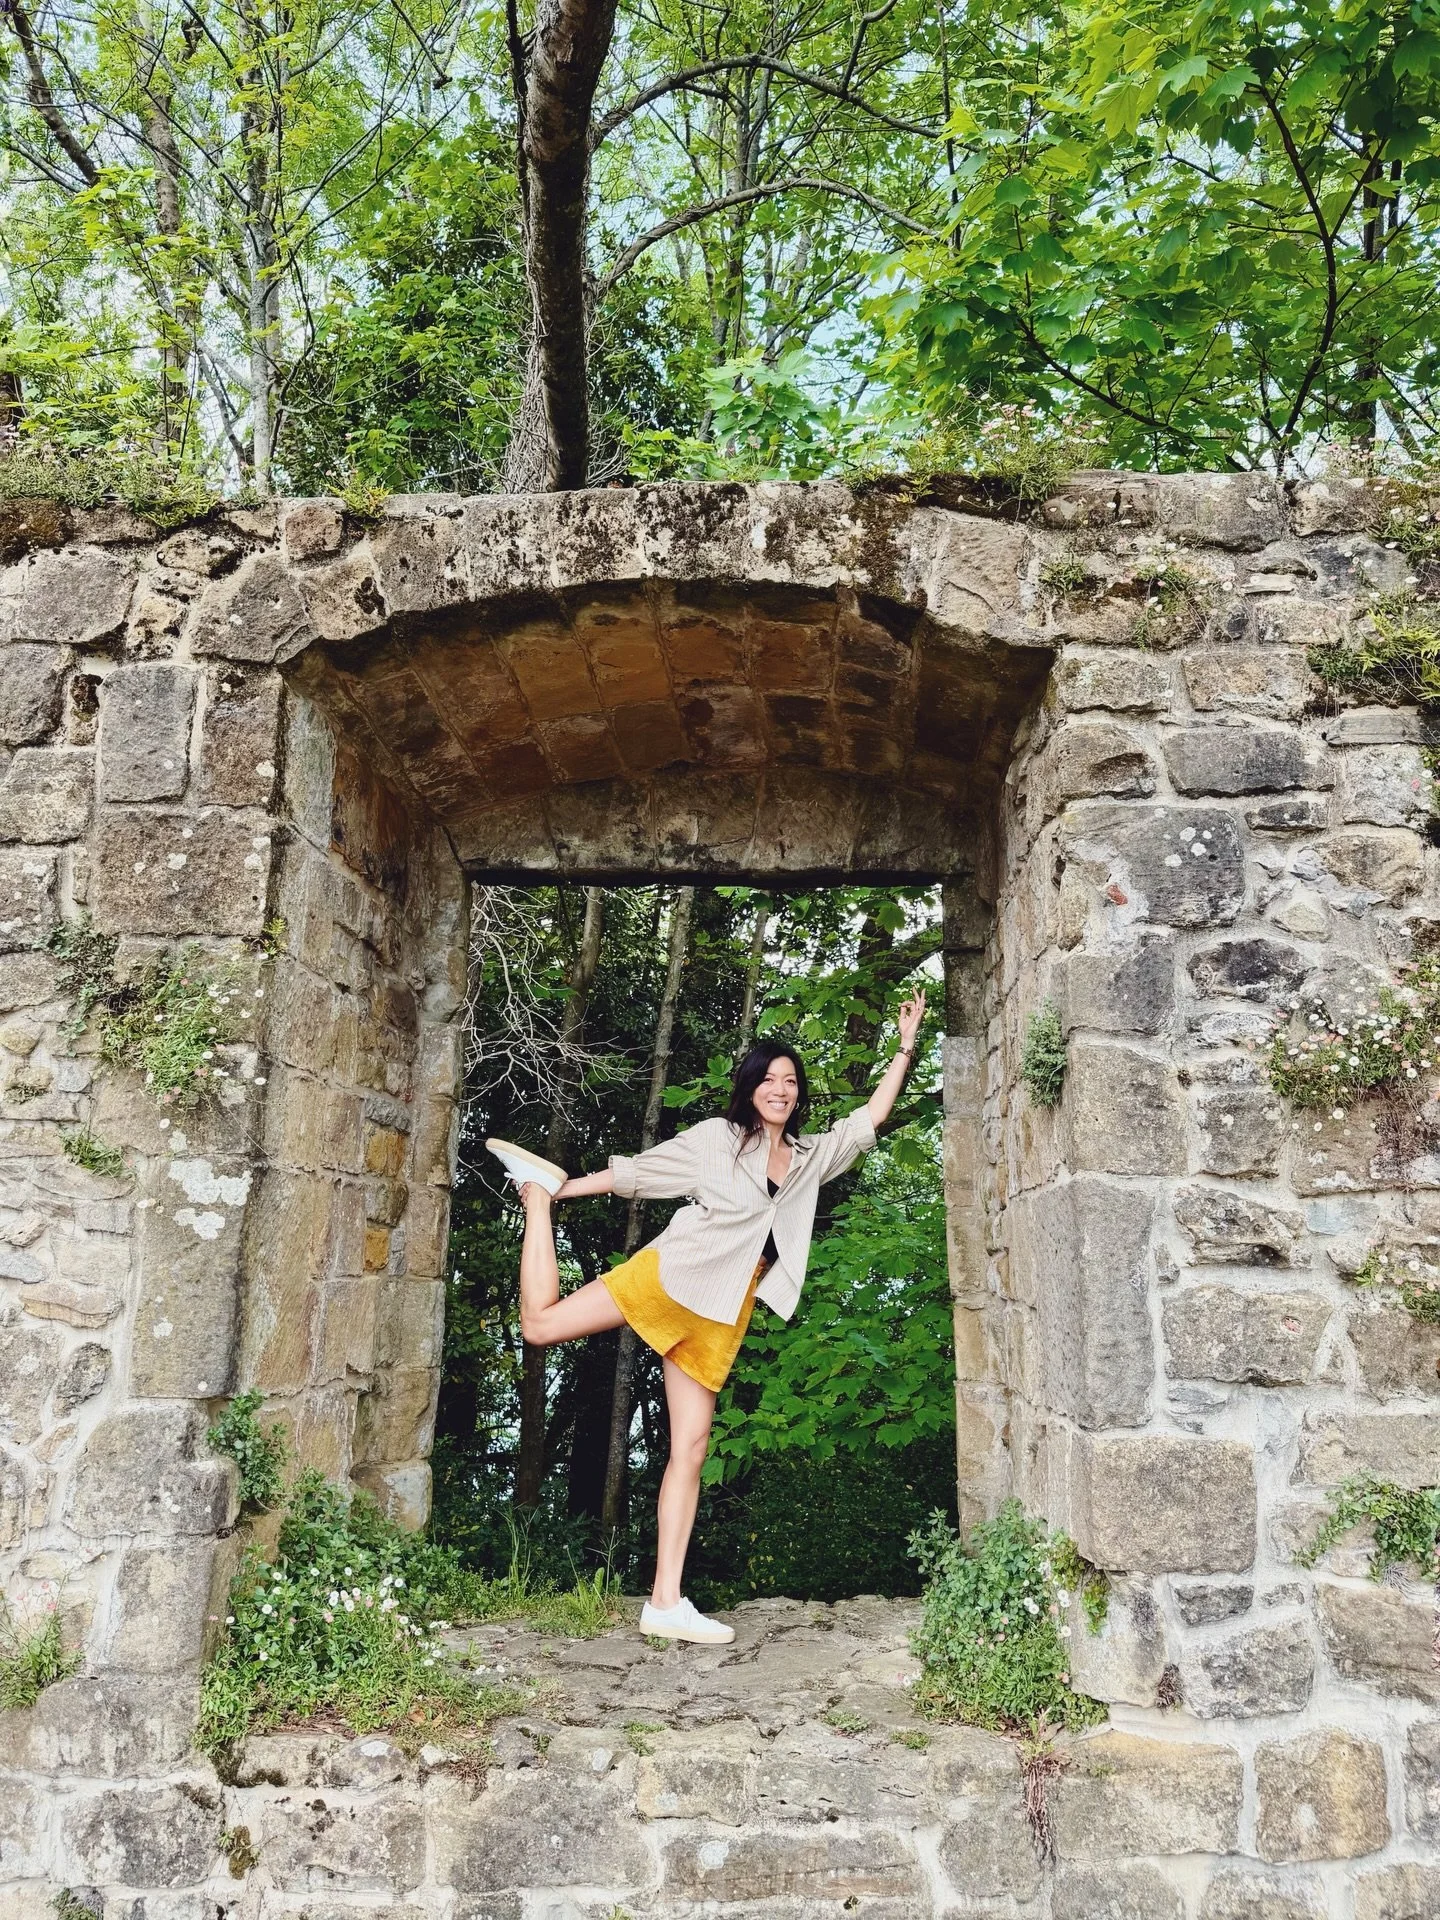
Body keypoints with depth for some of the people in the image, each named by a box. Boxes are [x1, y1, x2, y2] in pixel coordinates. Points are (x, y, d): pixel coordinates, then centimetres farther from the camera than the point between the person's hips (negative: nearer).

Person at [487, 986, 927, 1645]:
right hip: (674, 1275, -4)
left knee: (690, 1449, 1)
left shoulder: (812, 1157, 17)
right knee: (541, 1324, -13)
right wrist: (565, 1191, 3)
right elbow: (642, 1170, 5)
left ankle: (665, 1602, 2)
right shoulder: (718, 1138, 4)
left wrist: (905, 1047, 18)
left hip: (723, 1315, 4)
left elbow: (870, 1119, 23)